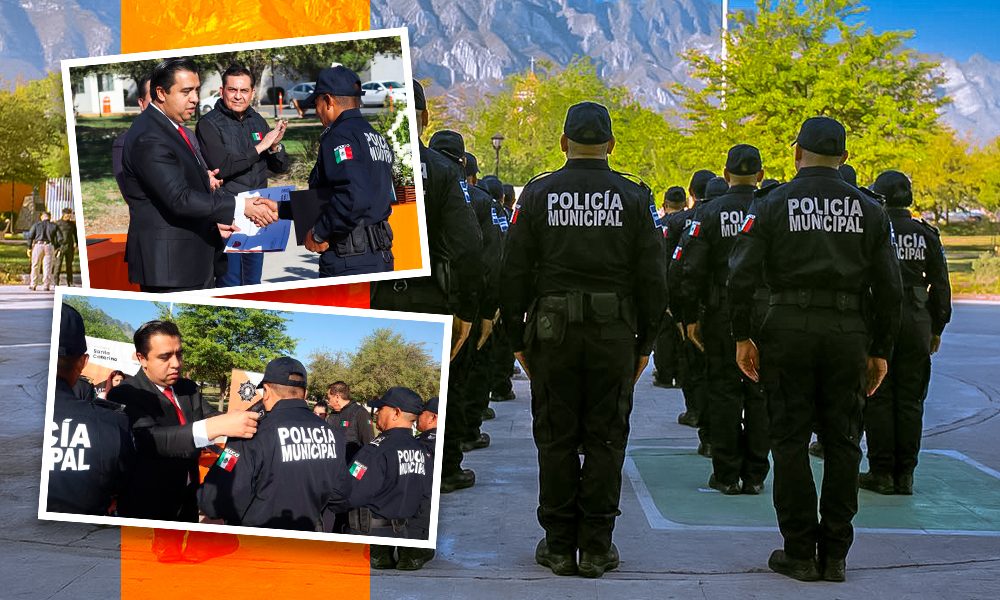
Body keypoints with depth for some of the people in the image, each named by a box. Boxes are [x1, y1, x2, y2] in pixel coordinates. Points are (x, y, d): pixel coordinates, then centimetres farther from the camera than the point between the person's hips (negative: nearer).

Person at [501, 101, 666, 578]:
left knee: (556, 440, 7)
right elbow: (651, 277, 0)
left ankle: (559, 547, 12)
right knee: (605, 439, 6)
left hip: (552, 331, 0)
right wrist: (645, 341, 8)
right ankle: (596, 547, 10)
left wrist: (517, 337, 8)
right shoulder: (633, 198, 1)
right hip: (613, 335, 0)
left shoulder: (538, 194, 1)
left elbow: (515, 272, 0)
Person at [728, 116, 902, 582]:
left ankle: (800, 553, 7)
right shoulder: (869, 210, 7)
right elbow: (889, 288, 5)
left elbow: (741, 277, -7)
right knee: (842, 442, 8)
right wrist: (881, 350, 12)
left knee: (791, 442, 4)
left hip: (789, 330, -2)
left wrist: (742, 336, 1)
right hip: (847, 333, 2)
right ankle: (835, 555, 11)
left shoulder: (772, 205, 0)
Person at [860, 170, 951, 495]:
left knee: (878, 399, 2)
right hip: (916, 322, 3)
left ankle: (882, 472, 4)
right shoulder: (926, 234, 6)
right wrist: (937, 328, 16)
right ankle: (905, 474, 10)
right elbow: (940, 286, 8)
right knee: (910, 400, 7)